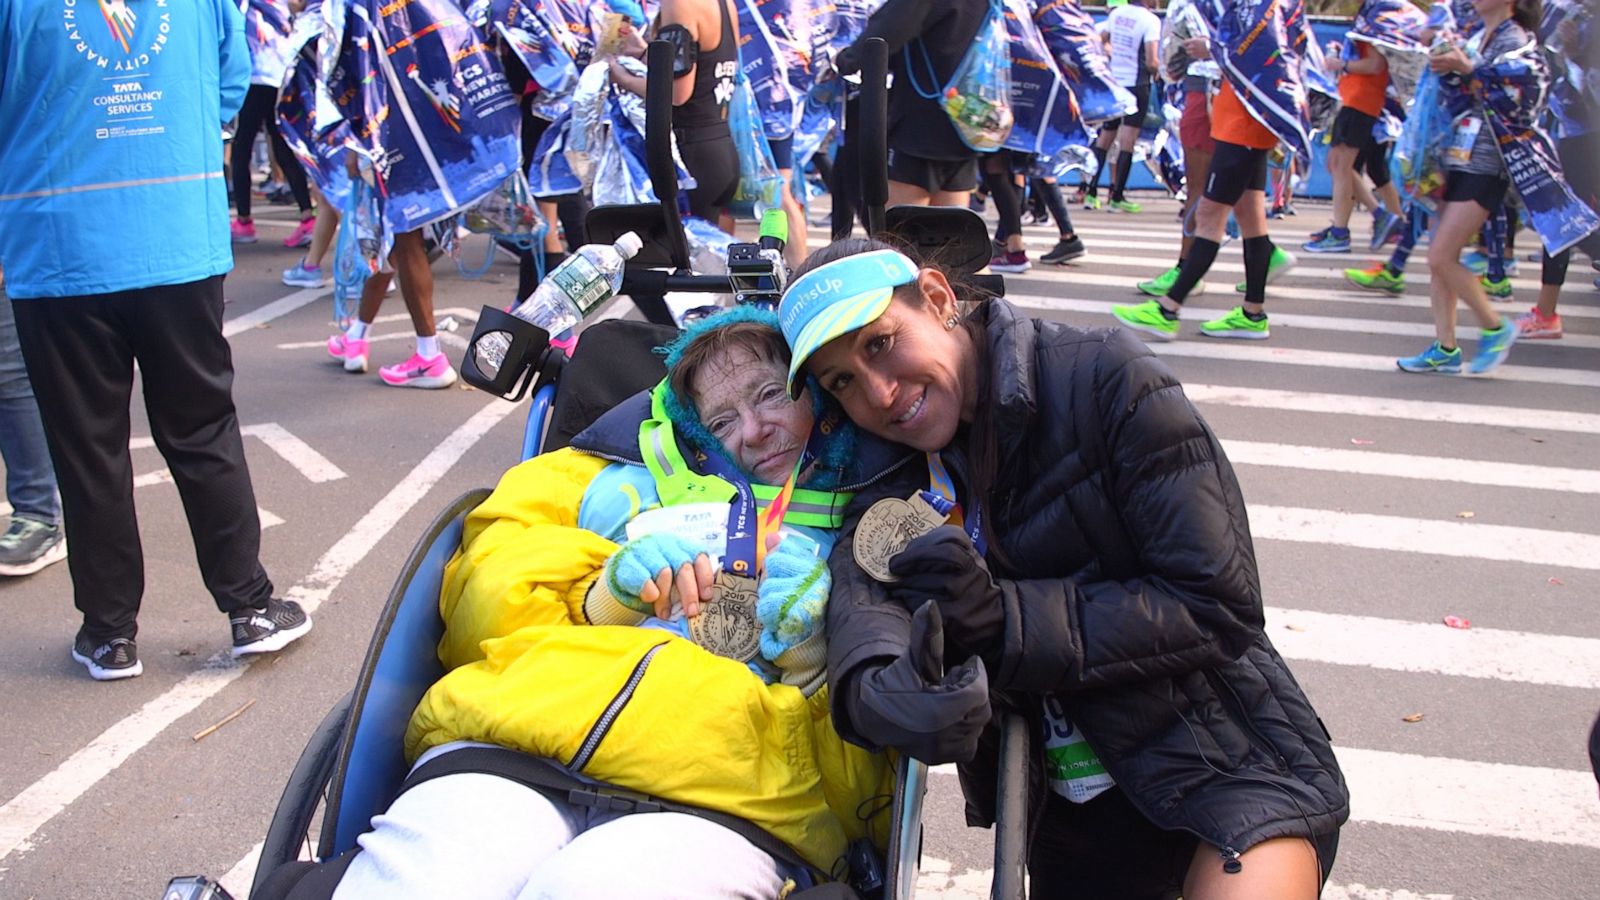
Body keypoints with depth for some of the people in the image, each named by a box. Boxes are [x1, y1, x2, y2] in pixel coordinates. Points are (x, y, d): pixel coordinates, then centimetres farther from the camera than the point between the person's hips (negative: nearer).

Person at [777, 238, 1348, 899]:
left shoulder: (1102, 380, -13)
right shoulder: (897, 481, 2)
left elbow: (1221, 608, -17)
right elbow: (862, 579, -20)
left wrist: (1004, 620, -25)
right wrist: (874, 687, -42)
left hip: (1229, 761, -5)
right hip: (1068, 801, 5)